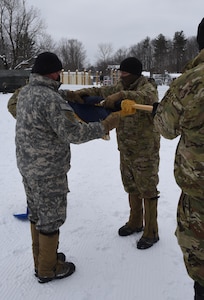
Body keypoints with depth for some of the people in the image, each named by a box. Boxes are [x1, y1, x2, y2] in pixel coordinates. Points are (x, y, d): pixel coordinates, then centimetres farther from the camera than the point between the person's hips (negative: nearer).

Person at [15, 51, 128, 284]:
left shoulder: (24, 93, 5)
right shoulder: (50, 98, -23)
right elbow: (73, 134, -23)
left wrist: (69, 114, 20)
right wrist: (105, 126, -14)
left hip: (27, 166, 9)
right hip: (48, 172, -9)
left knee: (37, 213, 20)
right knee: (50, 218, 7)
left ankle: (41, 259, 37)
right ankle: (47, 269, 24)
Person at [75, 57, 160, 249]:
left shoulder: (148, 88, -15)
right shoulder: (120, 87, 9)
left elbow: (145, 97, -38)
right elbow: (101, 92, 10)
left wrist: (120, 96, -50)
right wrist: (83, 92, -8)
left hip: (145, 150, -8)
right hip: (126, 149, 8)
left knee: (147, 190, 3)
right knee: (131, 187, 19)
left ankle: (151, 232, 17)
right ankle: (135, 222, 38)